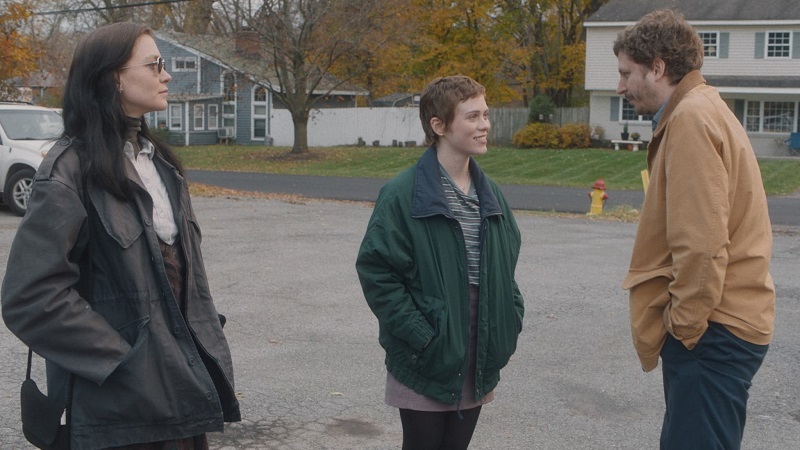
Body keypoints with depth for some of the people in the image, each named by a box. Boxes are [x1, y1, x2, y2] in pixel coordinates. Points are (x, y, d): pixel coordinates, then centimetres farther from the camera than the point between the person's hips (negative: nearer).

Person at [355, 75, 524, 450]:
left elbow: (506, 264, 17)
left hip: (476, 363, 6)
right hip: (425, 363, -6)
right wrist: (420, 335, -18)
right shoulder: (403, 194, -13)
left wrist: (509, 322, 5)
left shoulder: (490, 194, 7)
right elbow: (375, 271, -15)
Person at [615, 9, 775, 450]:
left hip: (712, 332, -10)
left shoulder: (690, 118, -16)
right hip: (720, 325, 10)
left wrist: (684, 324, -13)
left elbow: (702, 244, -23)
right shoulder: (704, 109, 16)